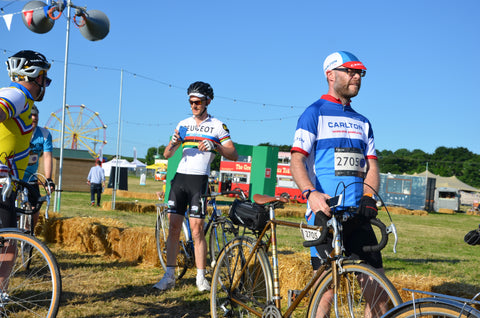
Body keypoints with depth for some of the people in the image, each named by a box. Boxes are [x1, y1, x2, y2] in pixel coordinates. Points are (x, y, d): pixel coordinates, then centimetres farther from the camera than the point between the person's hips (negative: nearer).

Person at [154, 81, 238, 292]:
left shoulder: (217, 126, 4)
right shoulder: (183, 124, 15)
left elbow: (234, 155, -2)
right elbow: (167, 155, 14)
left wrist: (215, 146, -19)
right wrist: (173, 143, -8)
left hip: (199, 180, -4)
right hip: (180, 178, 4)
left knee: (197, 230, -6)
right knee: (174, 227, 0)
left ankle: (201, 278, 4)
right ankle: (169, 276, 5)